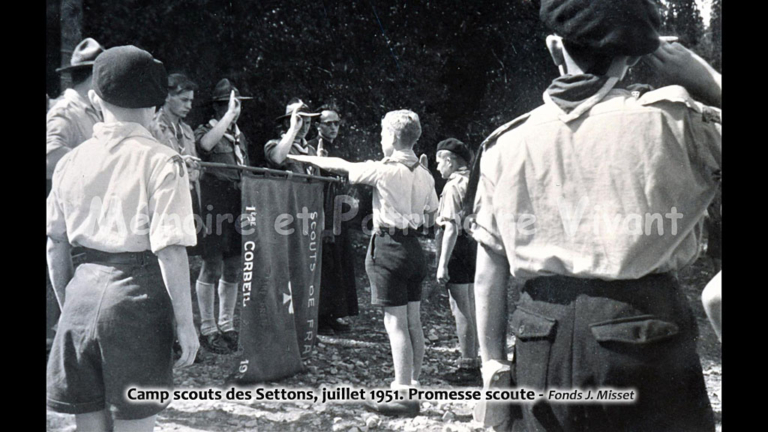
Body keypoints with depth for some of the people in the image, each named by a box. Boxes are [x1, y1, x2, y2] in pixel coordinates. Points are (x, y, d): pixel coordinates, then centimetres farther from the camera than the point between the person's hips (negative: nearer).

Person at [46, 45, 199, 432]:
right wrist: (185, 323, -8)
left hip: (82, 291, 5)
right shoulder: (161, 161, -9)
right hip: (136, 290, -5)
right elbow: (170, 251, -15)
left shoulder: (71, 160, 6)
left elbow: (55, 245, 10)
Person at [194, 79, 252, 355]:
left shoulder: (240, 137, 21)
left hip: (238, 207, 7)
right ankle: (207, 328, 5)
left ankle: (226, 325, 20)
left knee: (234, 268, 10)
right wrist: (229, 114, -23)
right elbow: (206, 144, -26)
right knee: (212, 267, -5)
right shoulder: (205, 131, -1)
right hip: (214, 207, -7)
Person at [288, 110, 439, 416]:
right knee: (413, 321, 12)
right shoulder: (424, 175, 7)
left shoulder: (383, 170, -12)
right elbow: (429, 219, 12)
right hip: (413, 248, 7)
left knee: (396, 323, -5)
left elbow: (342, 167, -1)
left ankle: (403, 395, -2)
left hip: (388, 246, -7)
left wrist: (306, 158, 12)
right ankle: (412, 384, 22)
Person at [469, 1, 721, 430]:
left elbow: (489, 272, 4)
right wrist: (700, 75, 9)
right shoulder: (668, 120, -5)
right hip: (643, 328, -2)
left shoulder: (508, 141, 2)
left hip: (543, 339, 3)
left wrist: (493, 359, 11)